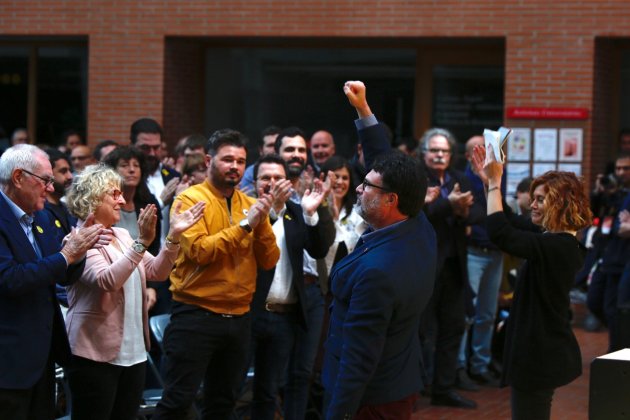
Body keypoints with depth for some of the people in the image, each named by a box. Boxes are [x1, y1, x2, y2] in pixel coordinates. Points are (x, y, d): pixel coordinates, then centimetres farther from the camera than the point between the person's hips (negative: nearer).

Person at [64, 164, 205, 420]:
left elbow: (157, 272, 7)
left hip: (133, 352, 8)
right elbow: (107, 280, -26)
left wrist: (174, 235, -6)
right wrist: (142, 242, -31)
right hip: (97, 354, -8)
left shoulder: (122, 236, 13)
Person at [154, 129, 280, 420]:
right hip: (196, 315, -6)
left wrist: (262, 221, -11)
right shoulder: (191, 199, -8)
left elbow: (269, 261, 4)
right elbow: (198, 251, -20)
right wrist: (244, 225, -19)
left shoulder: (249, 204, 9)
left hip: (238, 318, 6)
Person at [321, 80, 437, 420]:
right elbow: (386, 167, 9)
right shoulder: (420, 230, -6)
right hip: (402, 387, 9)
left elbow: (360, 357, -27)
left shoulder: (376, 270, -29)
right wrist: (363, 111, 10)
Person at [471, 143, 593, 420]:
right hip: (544, 351, 10)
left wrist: (495, 183, -22)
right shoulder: (558, 240, 7)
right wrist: (489, 179, 9)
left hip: (539, 355, -10)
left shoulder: (557, 247, -24)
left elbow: (500, 234, -31)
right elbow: (510, 222, 18)